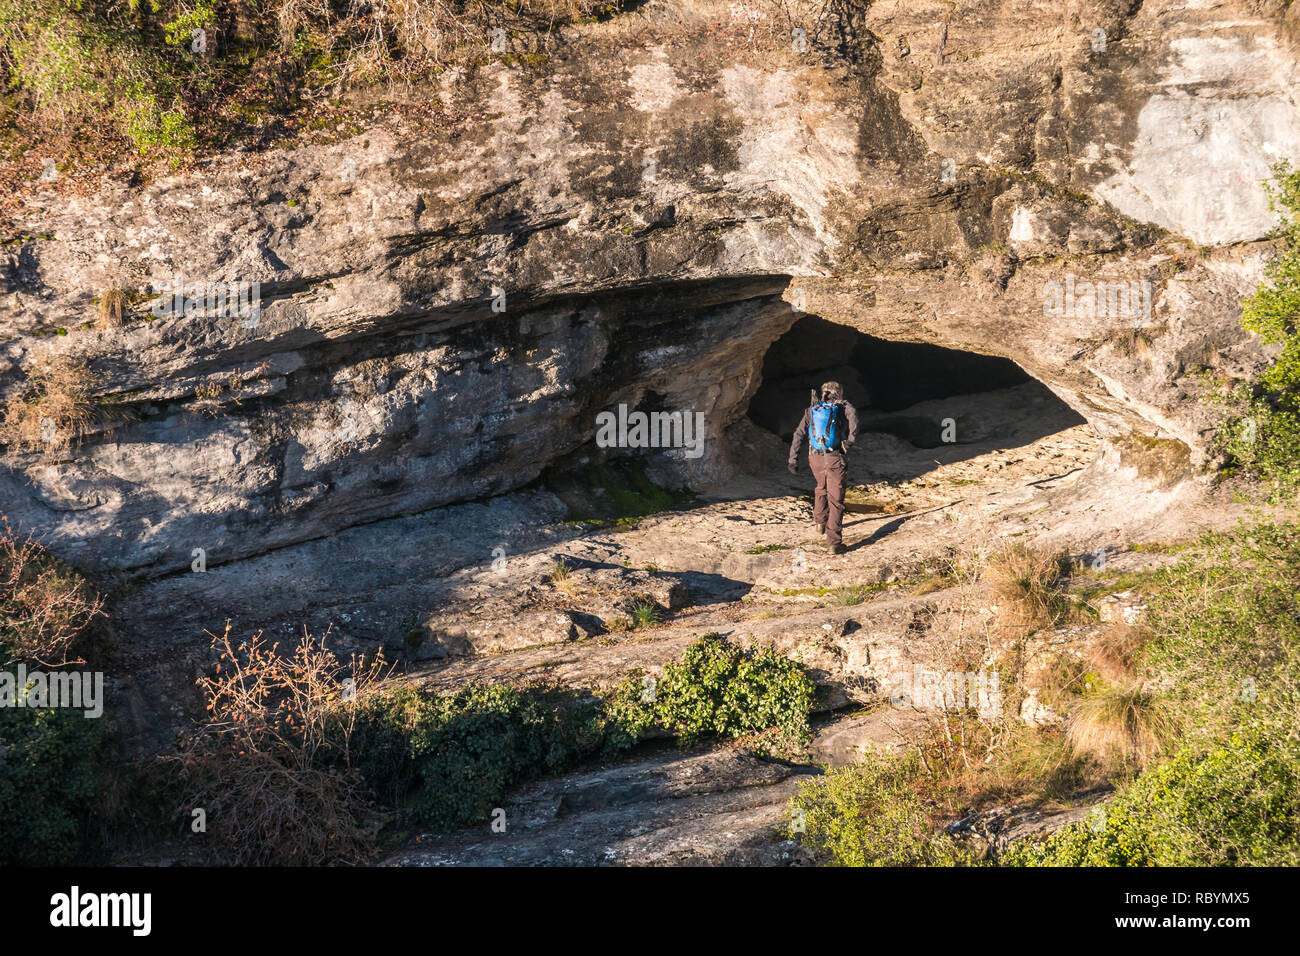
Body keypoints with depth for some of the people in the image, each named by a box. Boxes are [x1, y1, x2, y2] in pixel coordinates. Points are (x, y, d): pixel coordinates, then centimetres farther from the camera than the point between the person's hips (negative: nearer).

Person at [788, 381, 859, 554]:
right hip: (835, 459, -4)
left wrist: (793, 460, 4)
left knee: (822, 488, 33)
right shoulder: (843, 407, 4)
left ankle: (820, 522, 48)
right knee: (836, 500, -2)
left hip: (816, 458, 4)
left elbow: (799, 434, 5)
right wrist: (852, 437, -16)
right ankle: (834, 542, -8)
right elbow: (852, 413, -20)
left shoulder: (812, 410, 12)